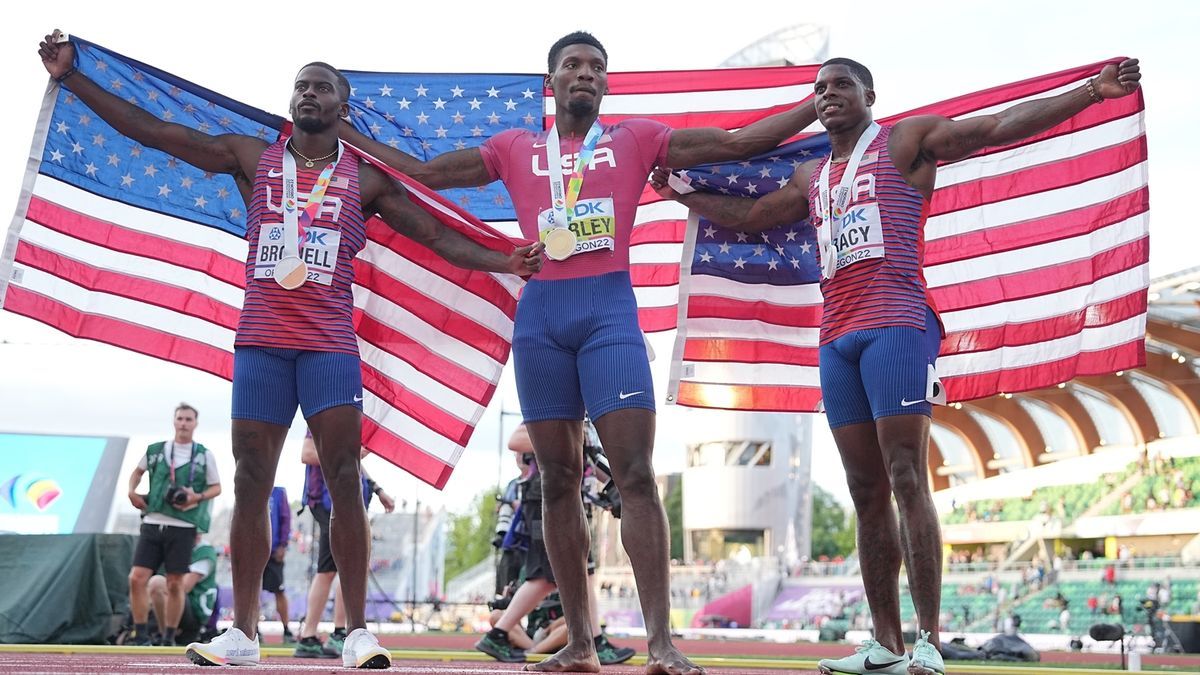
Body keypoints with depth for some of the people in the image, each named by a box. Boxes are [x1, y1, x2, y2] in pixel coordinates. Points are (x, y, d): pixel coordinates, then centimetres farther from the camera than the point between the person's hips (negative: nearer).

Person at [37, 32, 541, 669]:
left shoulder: (366, 179, 9)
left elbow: (438, 237, 8)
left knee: (343, 479, -8)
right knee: (251, 481, 2)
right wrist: (71, 76, 9)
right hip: (260, 341, 2)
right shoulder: (253, 158, 12)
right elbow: (151, 130, 11)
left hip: (330, 343, -1)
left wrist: (503, 261, -6)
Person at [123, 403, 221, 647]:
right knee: (137, 578, -6)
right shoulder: (155, 450, 9)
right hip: (152, 524, 2)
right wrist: (132, 491, 8)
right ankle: (141, 635, 5)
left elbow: (216, 487, 9)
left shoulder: (204, 455, 3)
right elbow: (138, 471, 26)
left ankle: (169, 638, 10)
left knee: (175, 583, 0)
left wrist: (198, 497, -10)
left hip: (183, 527, -2)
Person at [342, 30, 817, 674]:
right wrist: (346, 135, 23)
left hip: (610, 309, -2)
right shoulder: (514, 148, 17)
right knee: (558, 481, 3)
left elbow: (737, 142, 11)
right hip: (540, 314, 2)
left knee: (635, 473, -12)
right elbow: (425, 172, 23)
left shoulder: (635, 138, 13)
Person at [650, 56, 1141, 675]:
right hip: (837, 337, 7)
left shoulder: (906, 142, 8)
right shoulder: (811, 177, 25)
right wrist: (683, 195, 38)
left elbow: (1001, 126, -2)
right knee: (867, 492, 3)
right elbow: (748, 216, 40)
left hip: (896, 326, -6)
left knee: (906, 480, -14)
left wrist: (1091, 91, -11)